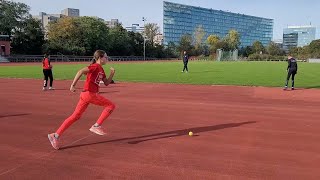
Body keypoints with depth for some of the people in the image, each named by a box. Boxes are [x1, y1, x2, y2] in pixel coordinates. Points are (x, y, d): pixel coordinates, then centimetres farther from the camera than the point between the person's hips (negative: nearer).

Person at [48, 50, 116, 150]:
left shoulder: (101, 69, 19)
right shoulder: (95, 66, -9)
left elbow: (106, 83, 22)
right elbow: (81, 71, -22)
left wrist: (112, 74, 7)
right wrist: (73, 85, -26)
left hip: (86, 94, 9)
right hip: (90, 94, -9)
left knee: (75, 116, 9)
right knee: (111, 105, -1)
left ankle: (55, 135, 10)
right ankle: (96, 126, -1)